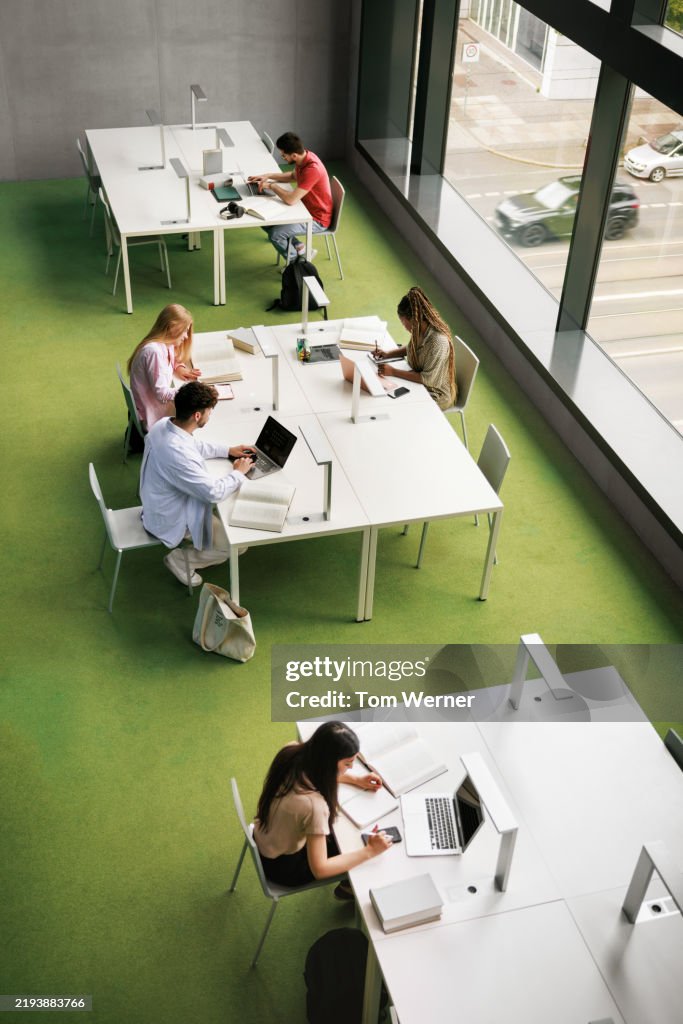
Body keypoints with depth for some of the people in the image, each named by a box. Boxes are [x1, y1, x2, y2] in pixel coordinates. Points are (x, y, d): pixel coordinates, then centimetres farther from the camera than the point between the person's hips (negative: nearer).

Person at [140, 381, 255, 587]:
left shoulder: (163, 424, -12)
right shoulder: (179, 454, -40)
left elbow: (195, 445, 10)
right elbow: (214, 492, -30)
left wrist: (228, 450, 5)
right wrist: (238, 473, -13)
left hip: (157, 504, 9)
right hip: (170, 521, -9)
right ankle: (179, 560, 9)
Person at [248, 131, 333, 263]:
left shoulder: (312, 169, -33)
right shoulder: (303, 157, -5)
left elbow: (290, 200, -35)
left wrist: (271, 185, -19)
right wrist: (269, 175, 6)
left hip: (316, 219, -9)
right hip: (305, 209, 9)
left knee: (275, 234, -21)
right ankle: (298, 247, 13)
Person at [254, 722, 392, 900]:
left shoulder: (292, 752, -18)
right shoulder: (313, 803, -39)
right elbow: (319, 869, -32)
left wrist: (355, 779, 3)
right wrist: (369, 851, -26)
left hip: (266, 840, 7)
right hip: (282, 866, -7)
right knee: (354, 841, 10)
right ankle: (348, 888, 39)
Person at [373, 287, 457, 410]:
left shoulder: (438, 342, -32)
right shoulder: (421, 330, -7)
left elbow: (427, 379, -29)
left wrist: (394, 372, -27)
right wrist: (388, 354, -2)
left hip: (436, 397, -8)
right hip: (420, 383, 8)